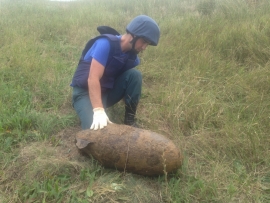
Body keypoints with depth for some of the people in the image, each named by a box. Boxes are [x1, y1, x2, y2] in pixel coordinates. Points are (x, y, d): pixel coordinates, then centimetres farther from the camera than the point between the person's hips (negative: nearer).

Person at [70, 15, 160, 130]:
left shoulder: (132, 56, -1)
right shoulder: (106, 43, -24)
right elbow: (93, 79, -32)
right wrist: (99, 111, -41)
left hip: (108, 91, 6)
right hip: (85, 91, -6)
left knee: (134, 74, -18)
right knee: (96, 128, -32)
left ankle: (130, 122, -10)